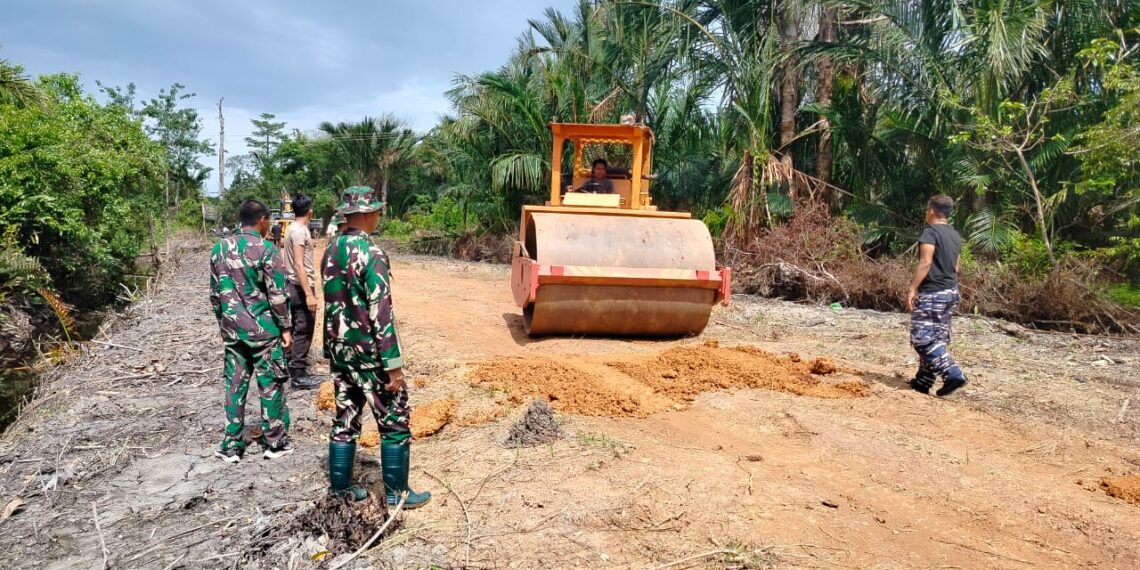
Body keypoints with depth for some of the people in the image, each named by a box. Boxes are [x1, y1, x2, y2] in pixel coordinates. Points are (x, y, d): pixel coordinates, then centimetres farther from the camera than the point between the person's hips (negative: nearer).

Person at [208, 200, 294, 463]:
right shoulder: (266, 250, -13)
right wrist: (285, 328, -4)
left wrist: (223, 322, 20)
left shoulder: (219, 248, 5)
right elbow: (277, 295, -13)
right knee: (271, 385, 5)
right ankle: (275, 443, 14)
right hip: (263, 329, -5)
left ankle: (231, 445, 17)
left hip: (232, 330, 5)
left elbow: (215, 293, 10)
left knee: (235, 385, 12)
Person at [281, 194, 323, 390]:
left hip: (293, 286, 10)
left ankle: (294, 363, 28)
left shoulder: (293, 228, 11)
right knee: (303, 331, -5)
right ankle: (298, 376, -1)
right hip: (300, 287, -10)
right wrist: (309, 294, -27)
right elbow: (299, 265, -24)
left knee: (297, 328, 18)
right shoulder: (300, 231, -18)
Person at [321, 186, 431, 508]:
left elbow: (333, 303, 13)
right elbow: (381, 314, -22)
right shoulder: (370, 254, -19)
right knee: (394, 421, 5)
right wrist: (394, 365, -19)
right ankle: (397, 492, 13)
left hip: (338, 350, 8)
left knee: (345, 418, 16)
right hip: (368, 352, -8)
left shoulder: (331, 251, 6)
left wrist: (333, 349, 21)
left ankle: (340, 486, 25)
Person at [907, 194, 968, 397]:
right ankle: (923, 381, 17)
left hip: (931, 293, -9)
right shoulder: (955, 235, 13)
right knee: (937, 338, 11)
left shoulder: (930, 232, -13)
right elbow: (957, 267, 17)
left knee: (922, 338, -7)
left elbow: (925, 263, -22)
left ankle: (953, 375, -14)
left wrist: (912, 289, -21)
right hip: (950, 292, 9)